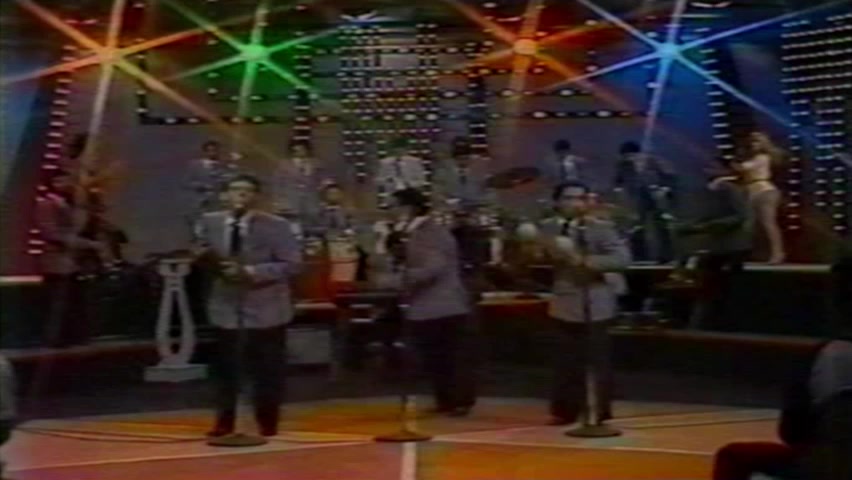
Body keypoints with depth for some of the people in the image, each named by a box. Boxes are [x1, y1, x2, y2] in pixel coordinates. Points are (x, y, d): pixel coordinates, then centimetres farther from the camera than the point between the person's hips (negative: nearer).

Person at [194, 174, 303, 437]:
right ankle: (224, 422, 21)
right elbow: (203, 256, 12)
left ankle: (267, 423, 24)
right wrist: (209, 260, -14)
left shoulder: (276, 226, -11)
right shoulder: (209, 222, 2)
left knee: (266, 371, 7)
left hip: (265, 309, -3)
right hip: (226, 307, 3)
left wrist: (251, 272, -24)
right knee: (225, 368, 9)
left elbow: (291, 264, -15)